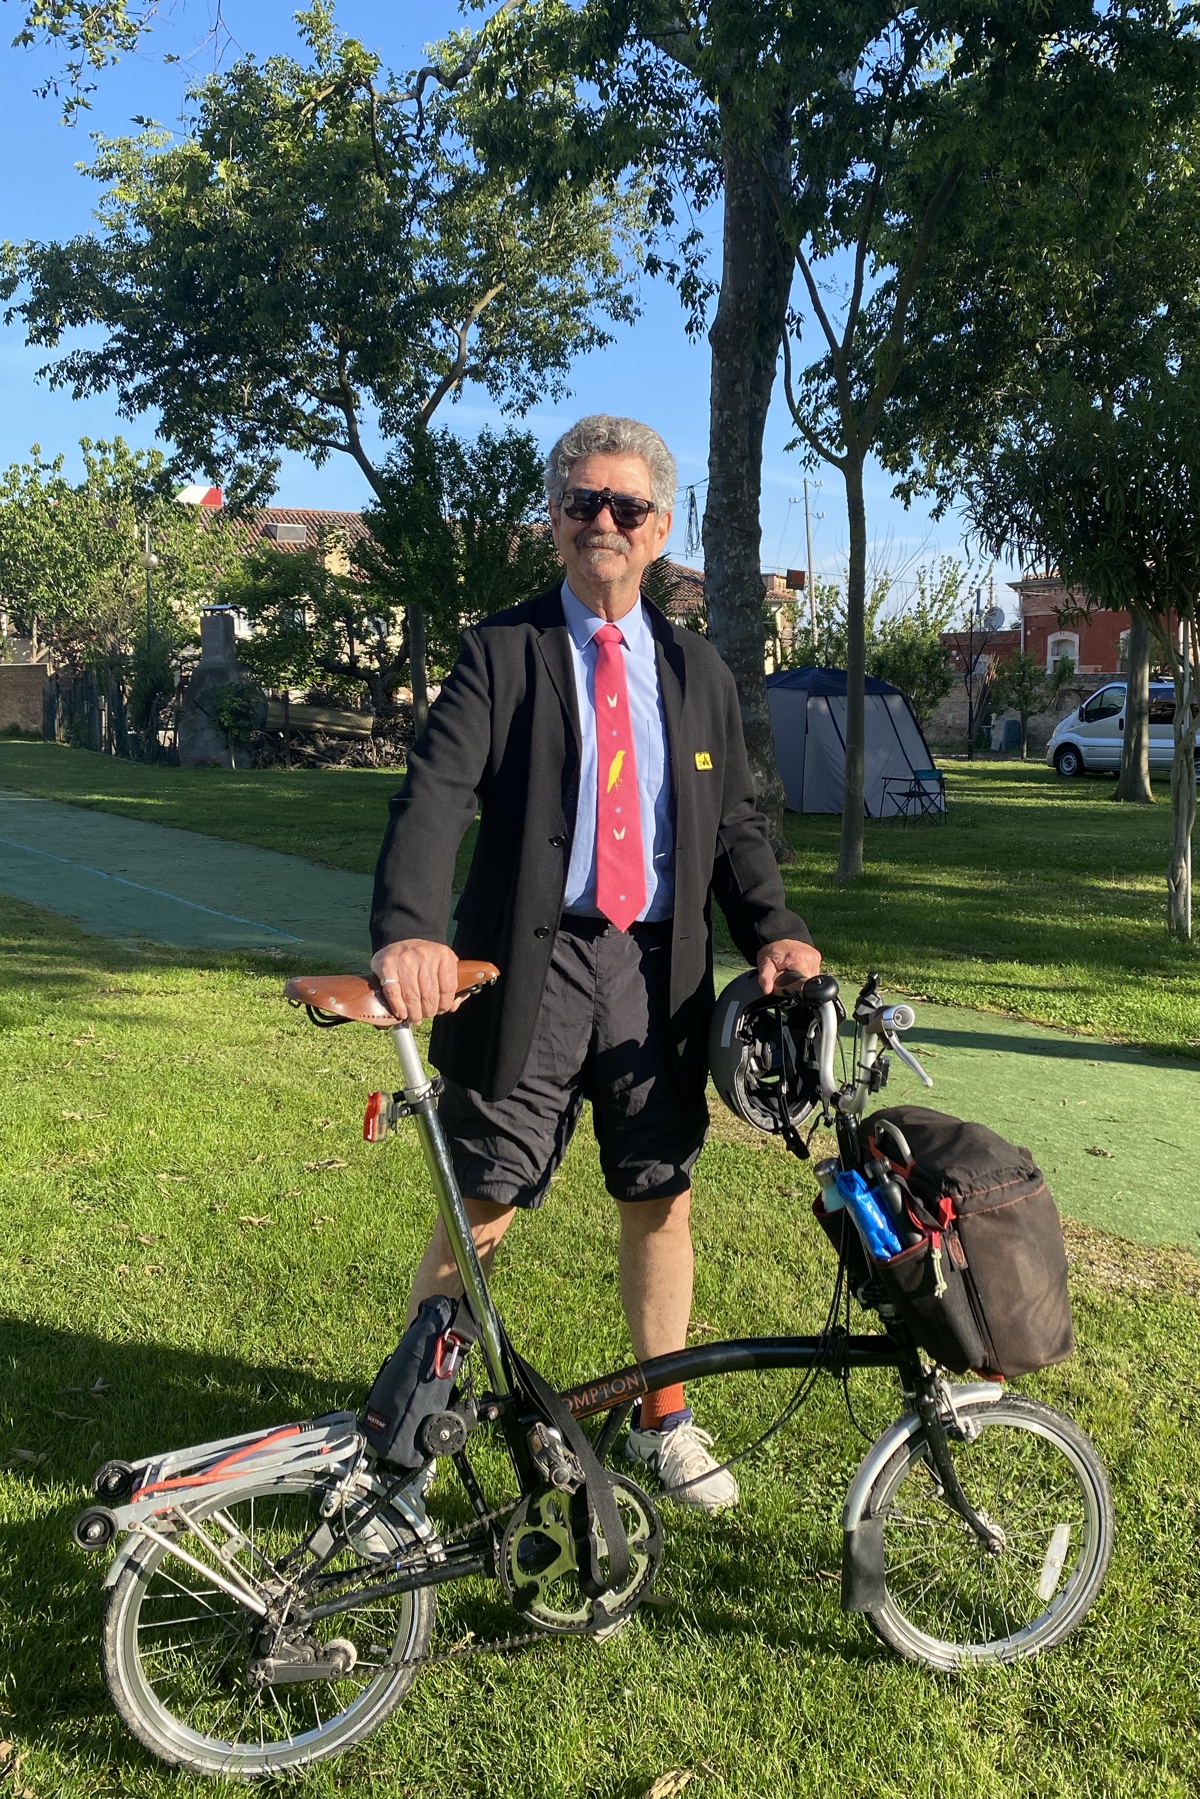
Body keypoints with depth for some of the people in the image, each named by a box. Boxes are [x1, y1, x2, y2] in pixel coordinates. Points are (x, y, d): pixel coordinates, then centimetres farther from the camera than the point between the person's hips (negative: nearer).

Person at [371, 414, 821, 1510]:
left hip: (655, 969, 4)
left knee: (662, 1197, 12)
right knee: (483, 1211, -1)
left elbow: (736, 821, 13)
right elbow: (437, 795, -14)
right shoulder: (501, 651, 0)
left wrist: (772, 928, -6)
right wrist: (412, 928, -32)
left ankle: (664, 1420, 32)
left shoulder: (700, 674, 13)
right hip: (530, 966, -3)